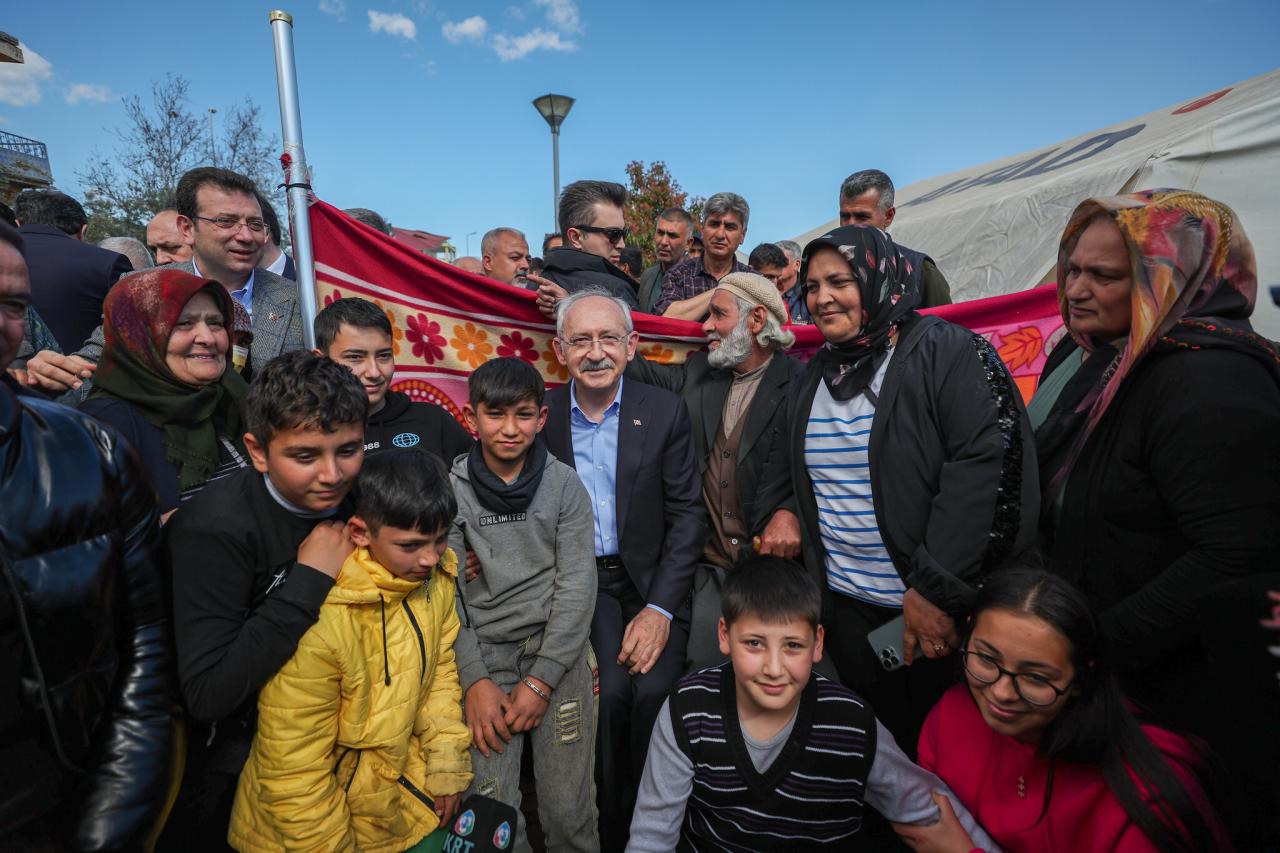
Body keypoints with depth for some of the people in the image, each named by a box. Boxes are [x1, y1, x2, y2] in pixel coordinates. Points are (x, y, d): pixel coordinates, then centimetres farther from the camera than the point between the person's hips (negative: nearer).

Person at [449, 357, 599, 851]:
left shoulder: (565, 486, -1)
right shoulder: (452, 490, 0)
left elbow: (577, 586, -5)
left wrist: (541, 680, -9)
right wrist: (474, 680, -8)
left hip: (557, 647, 0)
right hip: (483, 650, 1)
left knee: (569, 810, 1)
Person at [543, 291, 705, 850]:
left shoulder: (666, 412, -3)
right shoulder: (541, 414, -2)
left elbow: (687, 514, -4)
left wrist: (659, 608, -13)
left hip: (651, 580, 0)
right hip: (577, 579, 0)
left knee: (654, 688, -20)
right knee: (609, 688, -20)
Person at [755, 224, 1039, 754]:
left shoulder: (945, 350, -11)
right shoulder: (813, 376, 8)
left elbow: (985, 463, -20)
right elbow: (784, 466, 19)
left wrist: (937, 588, -24)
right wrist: (781, 510, -4)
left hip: (938, 610, -5)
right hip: (846, 608, 6)